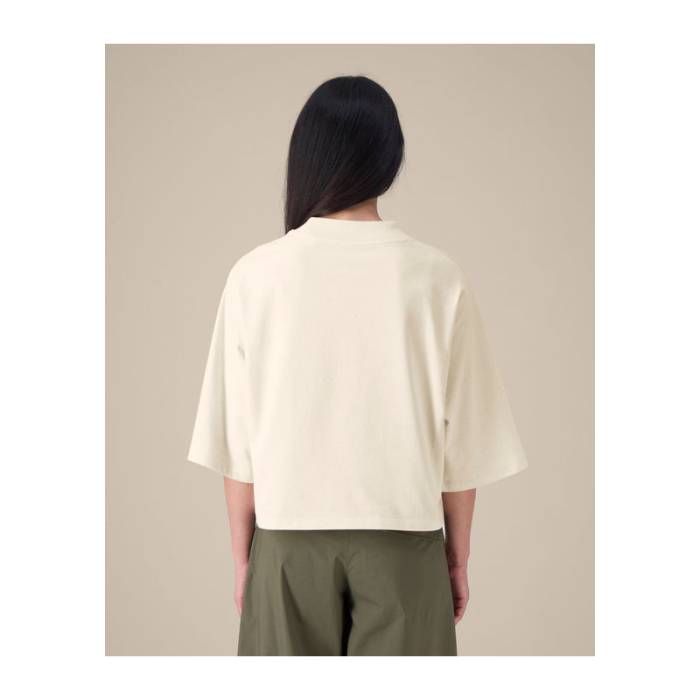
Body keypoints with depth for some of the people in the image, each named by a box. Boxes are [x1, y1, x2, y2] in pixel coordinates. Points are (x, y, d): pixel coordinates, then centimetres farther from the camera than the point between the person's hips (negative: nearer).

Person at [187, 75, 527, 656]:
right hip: (404, 540, 0)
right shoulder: (438, 279, -8)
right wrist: (459, 554, 9)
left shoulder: (257, 275, -8)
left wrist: (242, 553, 8)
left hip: (291, 538, 1)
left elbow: (237, 440, -4)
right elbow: (461, 440, -4)